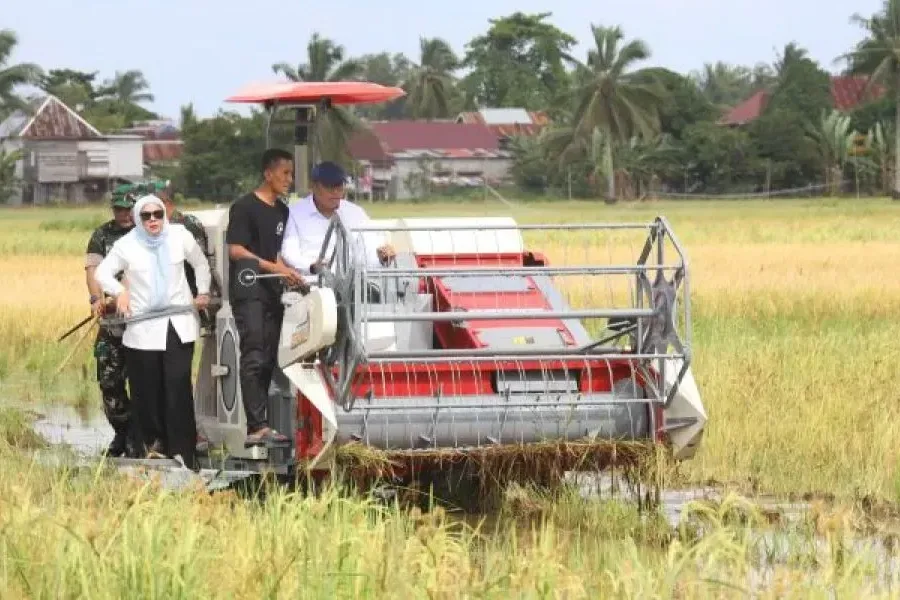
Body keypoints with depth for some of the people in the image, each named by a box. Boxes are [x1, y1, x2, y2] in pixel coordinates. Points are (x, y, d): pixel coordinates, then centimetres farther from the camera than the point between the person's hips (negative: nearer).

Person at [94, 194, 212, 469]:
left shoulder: (180, 237, 4)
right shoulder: (127, 245, 1)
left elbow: (200, 263, 19)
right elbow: (102, 273, 4)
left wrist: (203, 292, 16)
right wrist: (119, 292, -12)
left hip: (179, 324, 0)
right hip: (143, 327, 0)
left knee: (178, 385, -9)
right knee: (148, 390, -1)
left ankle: (182, 453, -9)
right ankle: (153, 441, 13)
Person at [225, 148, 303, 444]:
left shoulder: (282, 211, 17)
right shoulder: (245, 207, -7)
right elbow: (235, 250, -12)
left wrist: (290, 273, 6)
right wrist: (275, 268, -17)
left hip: (272, 292, 8)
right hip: (248, 293, -8)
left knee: (268, 360, 6)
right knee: (254, 358, -13)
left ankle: (258, 425, 9)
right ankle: (257, 426, -18)